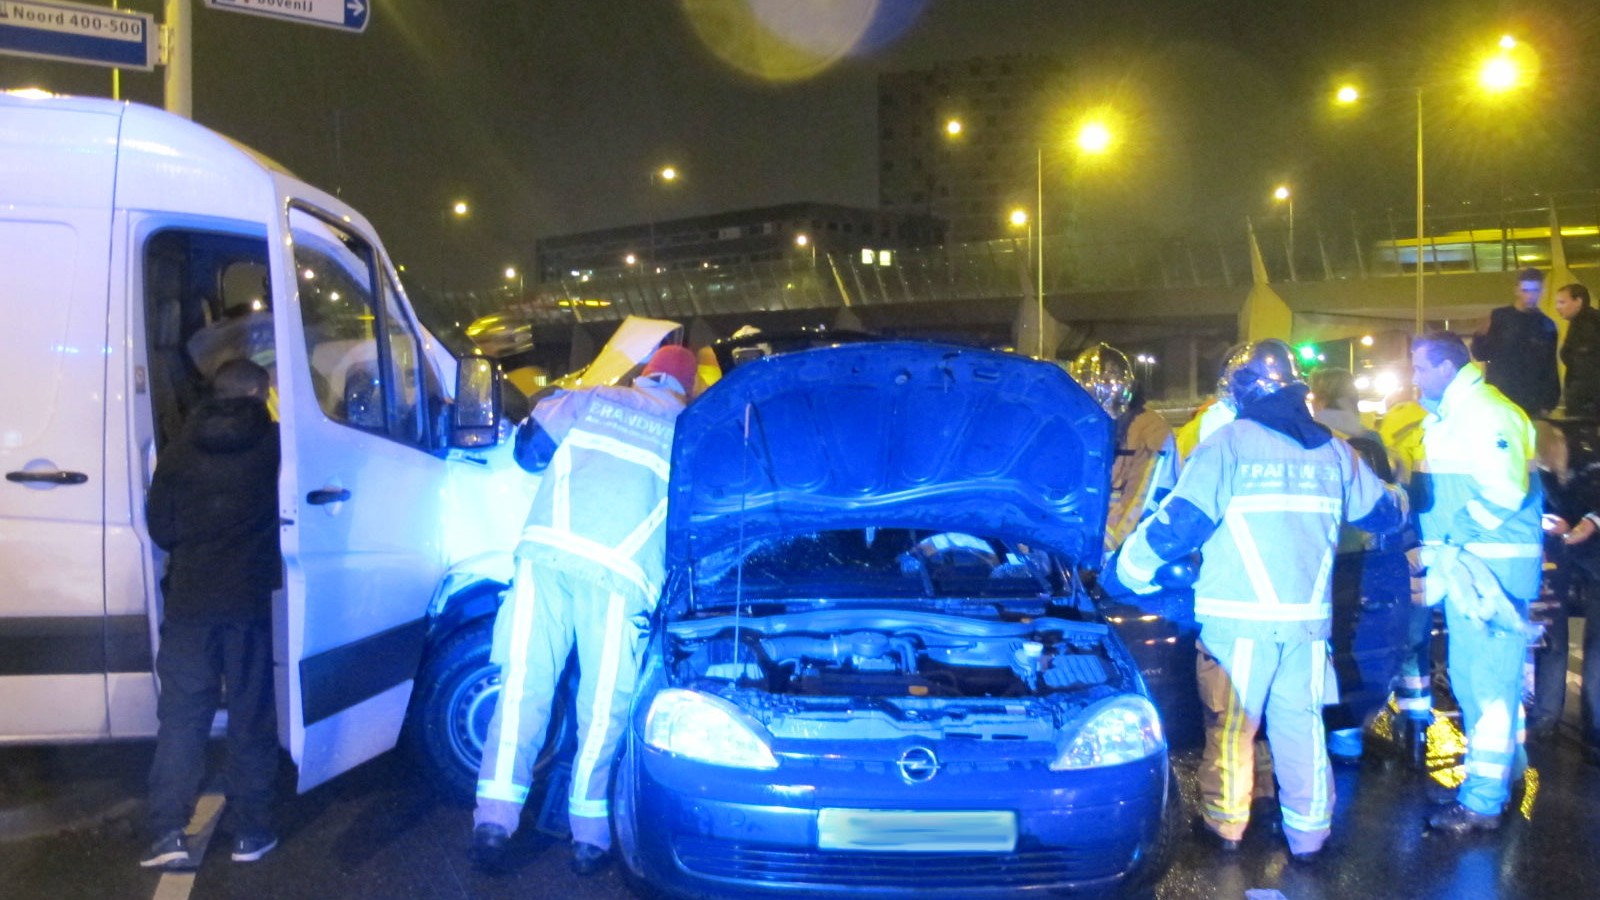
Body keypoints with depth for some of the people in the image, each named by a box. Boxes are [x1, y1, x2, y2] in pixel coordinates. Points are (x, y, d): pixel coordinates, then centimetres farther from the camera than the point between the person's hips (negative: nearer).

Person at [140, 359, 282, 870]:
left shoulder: (179, 452, 4)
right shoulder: (274, 445, -5)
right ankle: (251, 831, 13)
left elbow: (160, 529, 5)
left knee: (181, 715, 8)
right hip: (252, 599, -2)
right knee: (251, 717, 7)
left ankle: (168, 832, 3)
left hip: (189, 601, 2)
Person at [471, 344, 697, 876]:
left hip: (547, 552, 1)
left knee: (524, 686, 3)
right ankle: (589, 833, 12)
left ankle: (496, 816, -2)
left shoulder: (591, 401, 23)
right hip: (619, 573, -1)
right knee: (603, 705, 6)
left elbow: (529, 449, 25)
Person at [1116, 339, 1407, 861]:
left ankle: (1225, 825, 17)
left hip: (1239, 617, -4)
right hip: (1309, 617, 5)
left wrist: (1132, 565, 1)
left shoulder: (1228, 444, -6)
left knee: (1230, 725, 7)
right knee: (1302, 724, 13)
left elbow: (1181, 521, -11)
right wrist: (1399, 498, 49)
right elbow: (1383, 513, 25)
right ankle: (1308, 833, 19)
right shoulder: (1333, 451, 11)